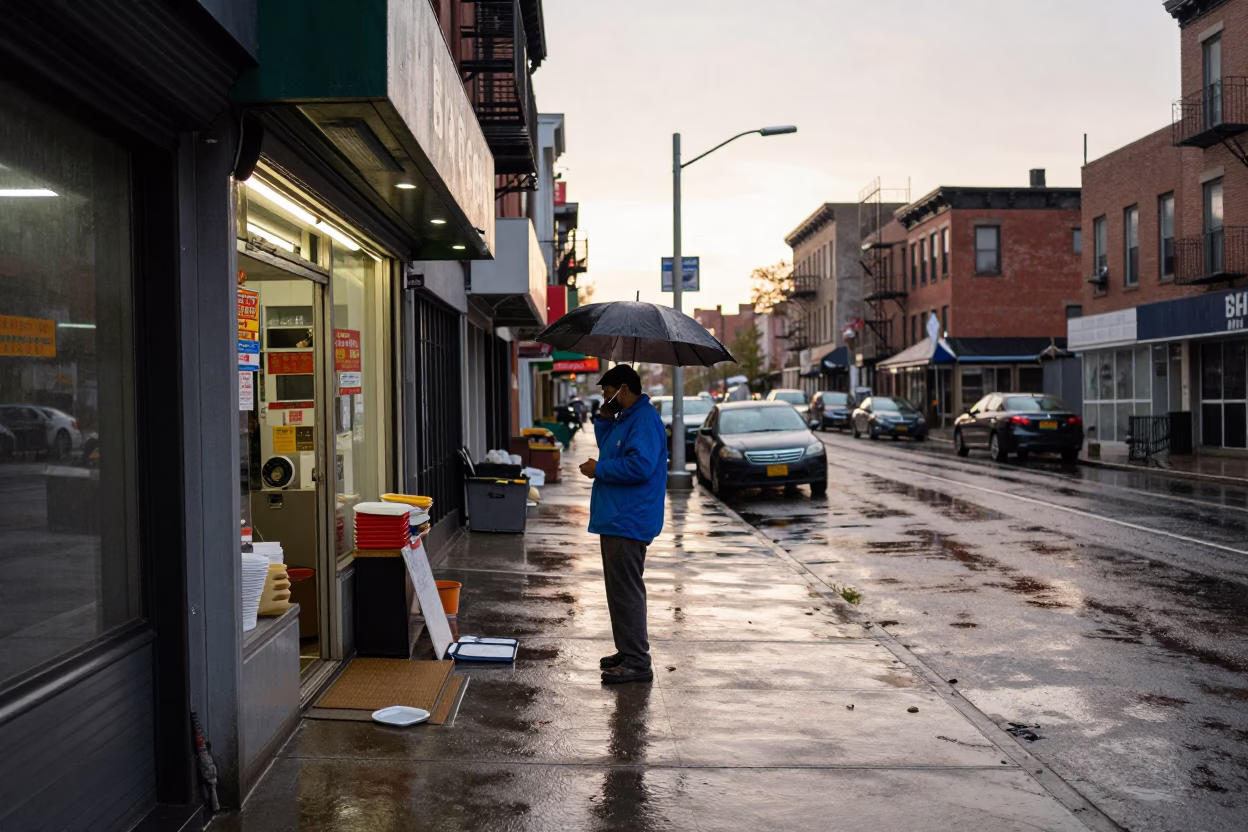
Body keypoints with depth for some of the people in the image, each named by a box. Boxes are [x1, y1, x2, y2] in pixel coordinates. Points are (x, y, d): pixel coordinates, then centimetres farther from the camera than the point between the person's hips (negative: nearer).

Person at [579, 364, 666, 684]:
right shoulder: (627, 418, 18)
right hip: (616, 520, 11)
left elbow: (640, 465, -28)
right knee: (620, 591, 17)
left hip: (628, 524, -11)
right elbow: (610, 450, 30)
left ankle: (637, 663, -3)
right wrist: (604, 418, 14)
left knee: (627, 592, -8)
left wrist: (599, 469, -16)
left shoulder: (644, 420, -17)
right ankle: (627, 652, 27)